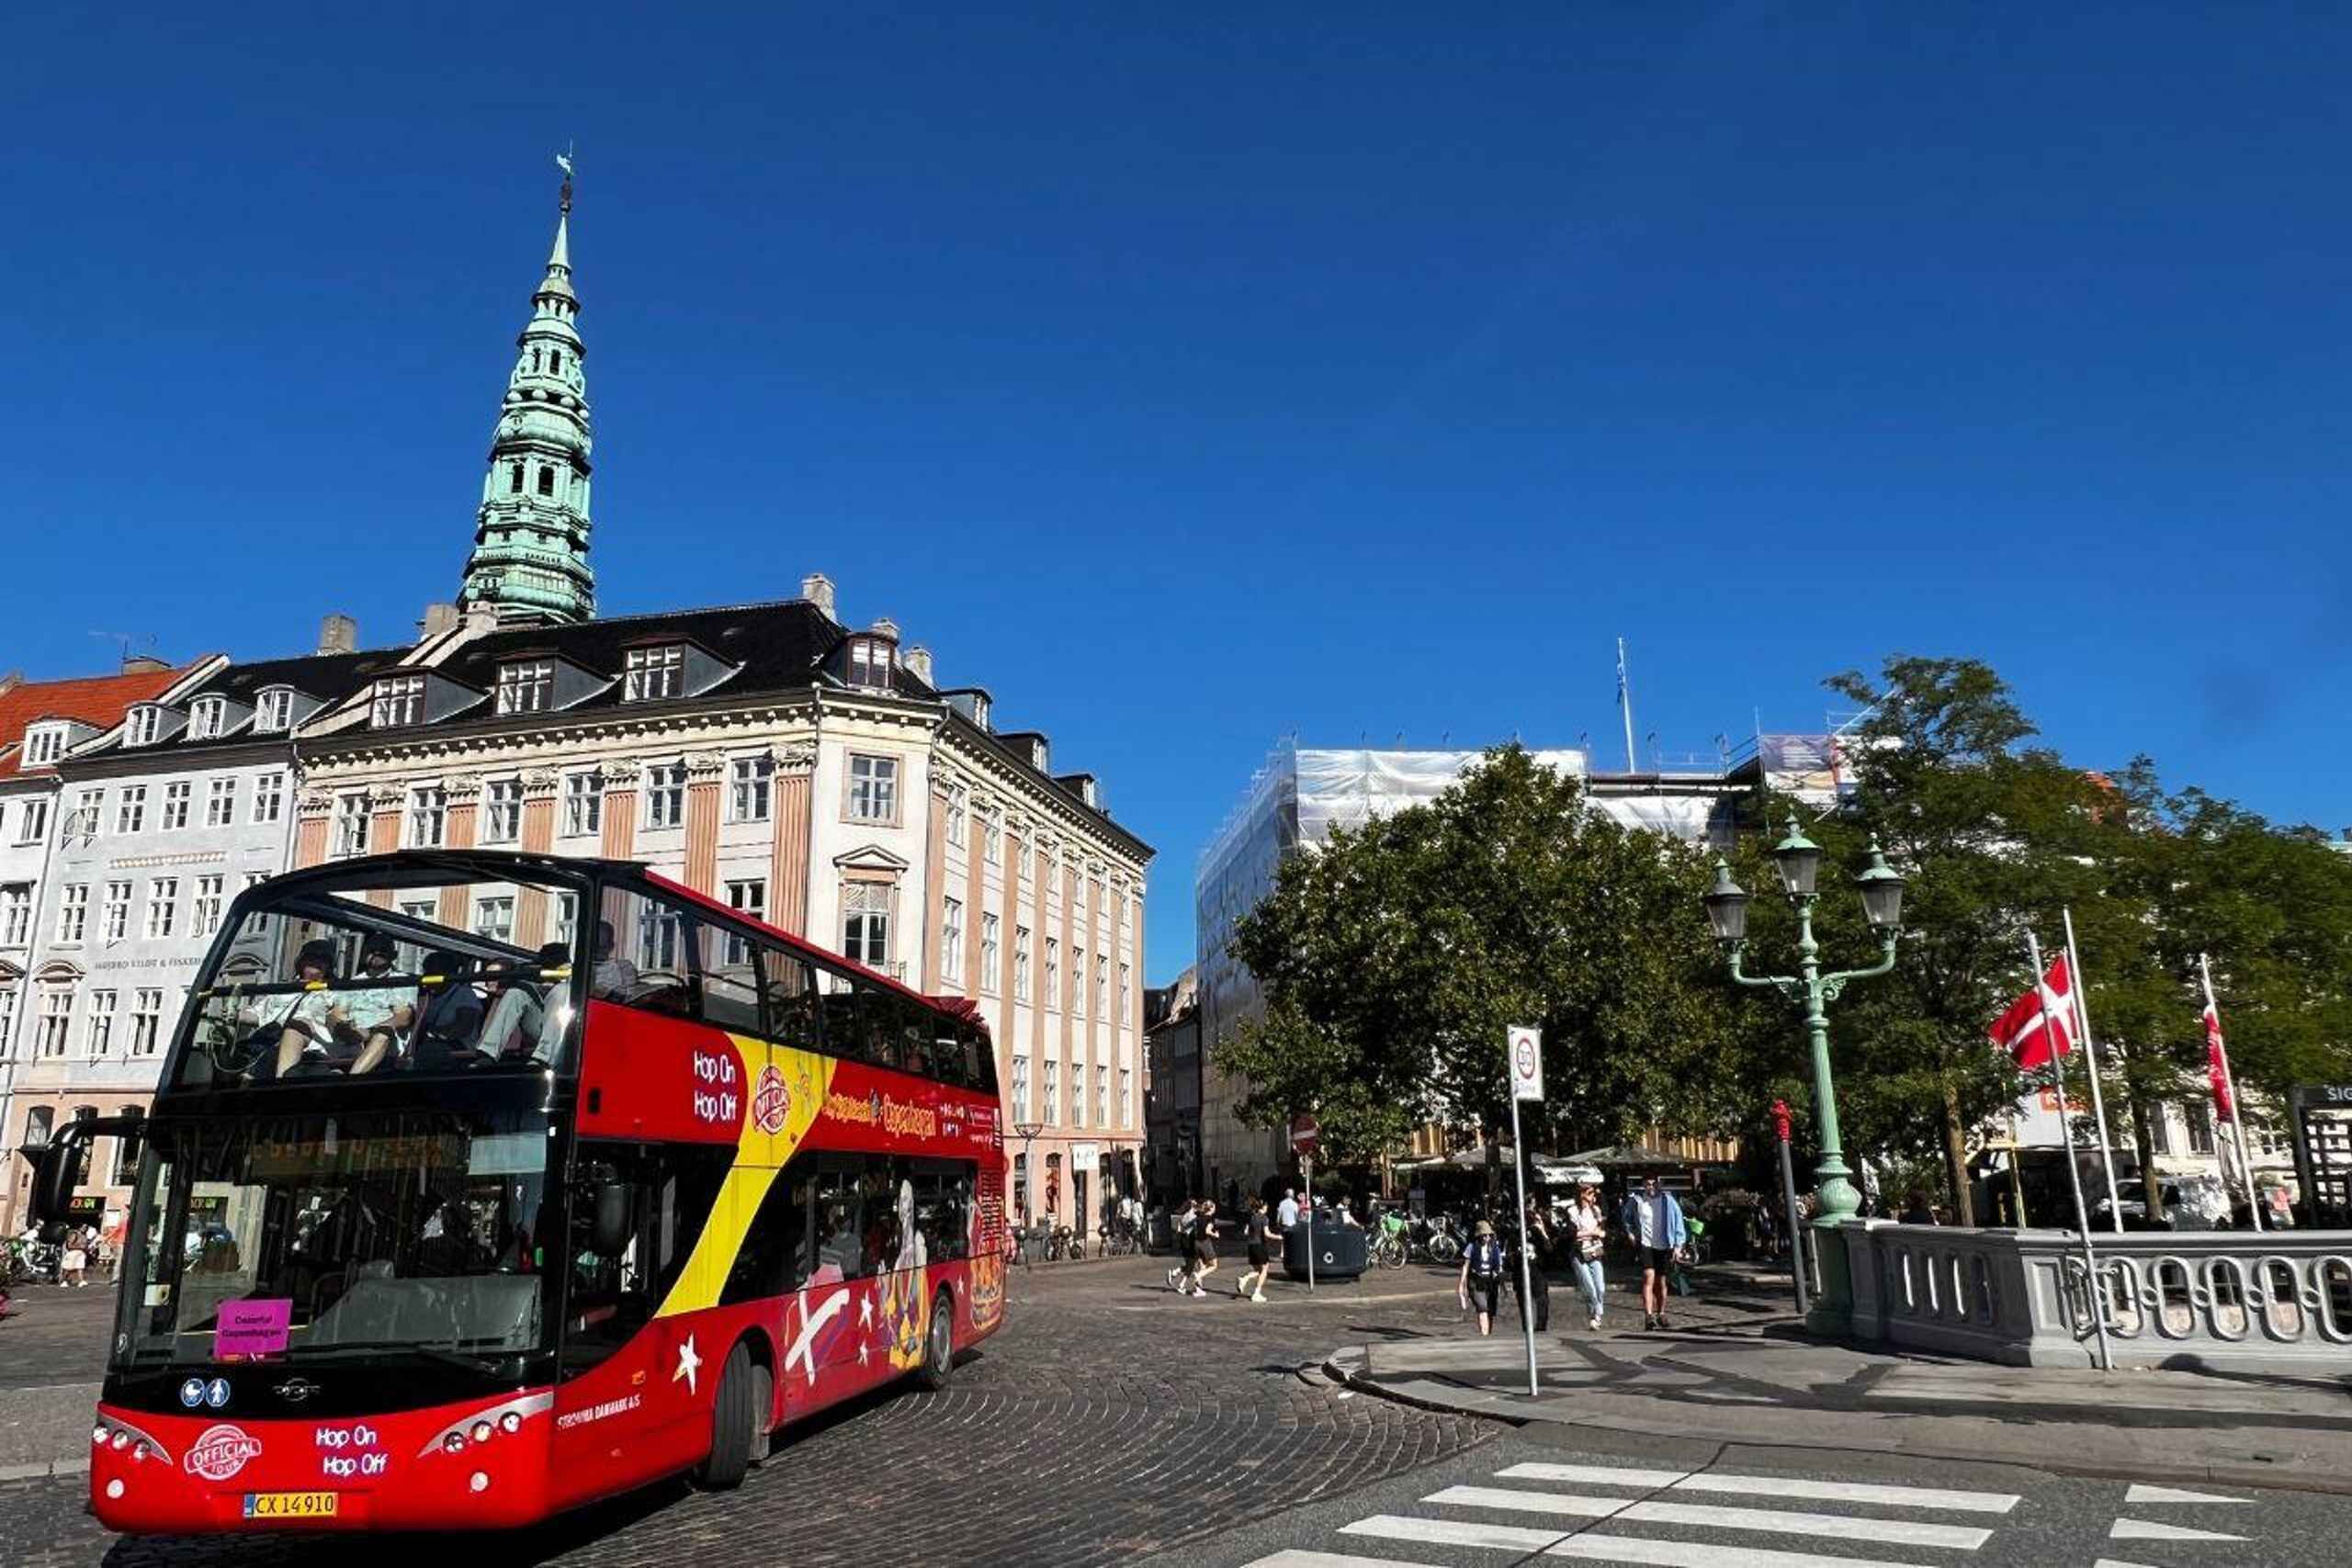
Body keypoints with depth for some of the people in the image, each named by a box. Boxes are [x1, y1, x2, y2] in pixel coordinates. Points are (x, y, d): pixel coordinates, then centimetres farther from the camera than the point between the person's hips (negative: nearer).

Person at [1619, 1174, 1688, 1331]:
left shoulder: (1667, 1200, -5)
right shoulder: (1635, 1200, -3)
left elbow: (1678, 1220, 1)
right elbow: (1626, 1217, 17)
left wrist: (1678, 1245, -1)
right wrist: (1630, 1232, 5)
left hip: (1664, 1247, 2)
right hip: (1645, 1245, -2)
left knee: (1661, 1282, 13)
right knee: (1649, 1277, -18)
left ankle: (1661, 1315, 30)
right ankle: (1648, 1316, -23)